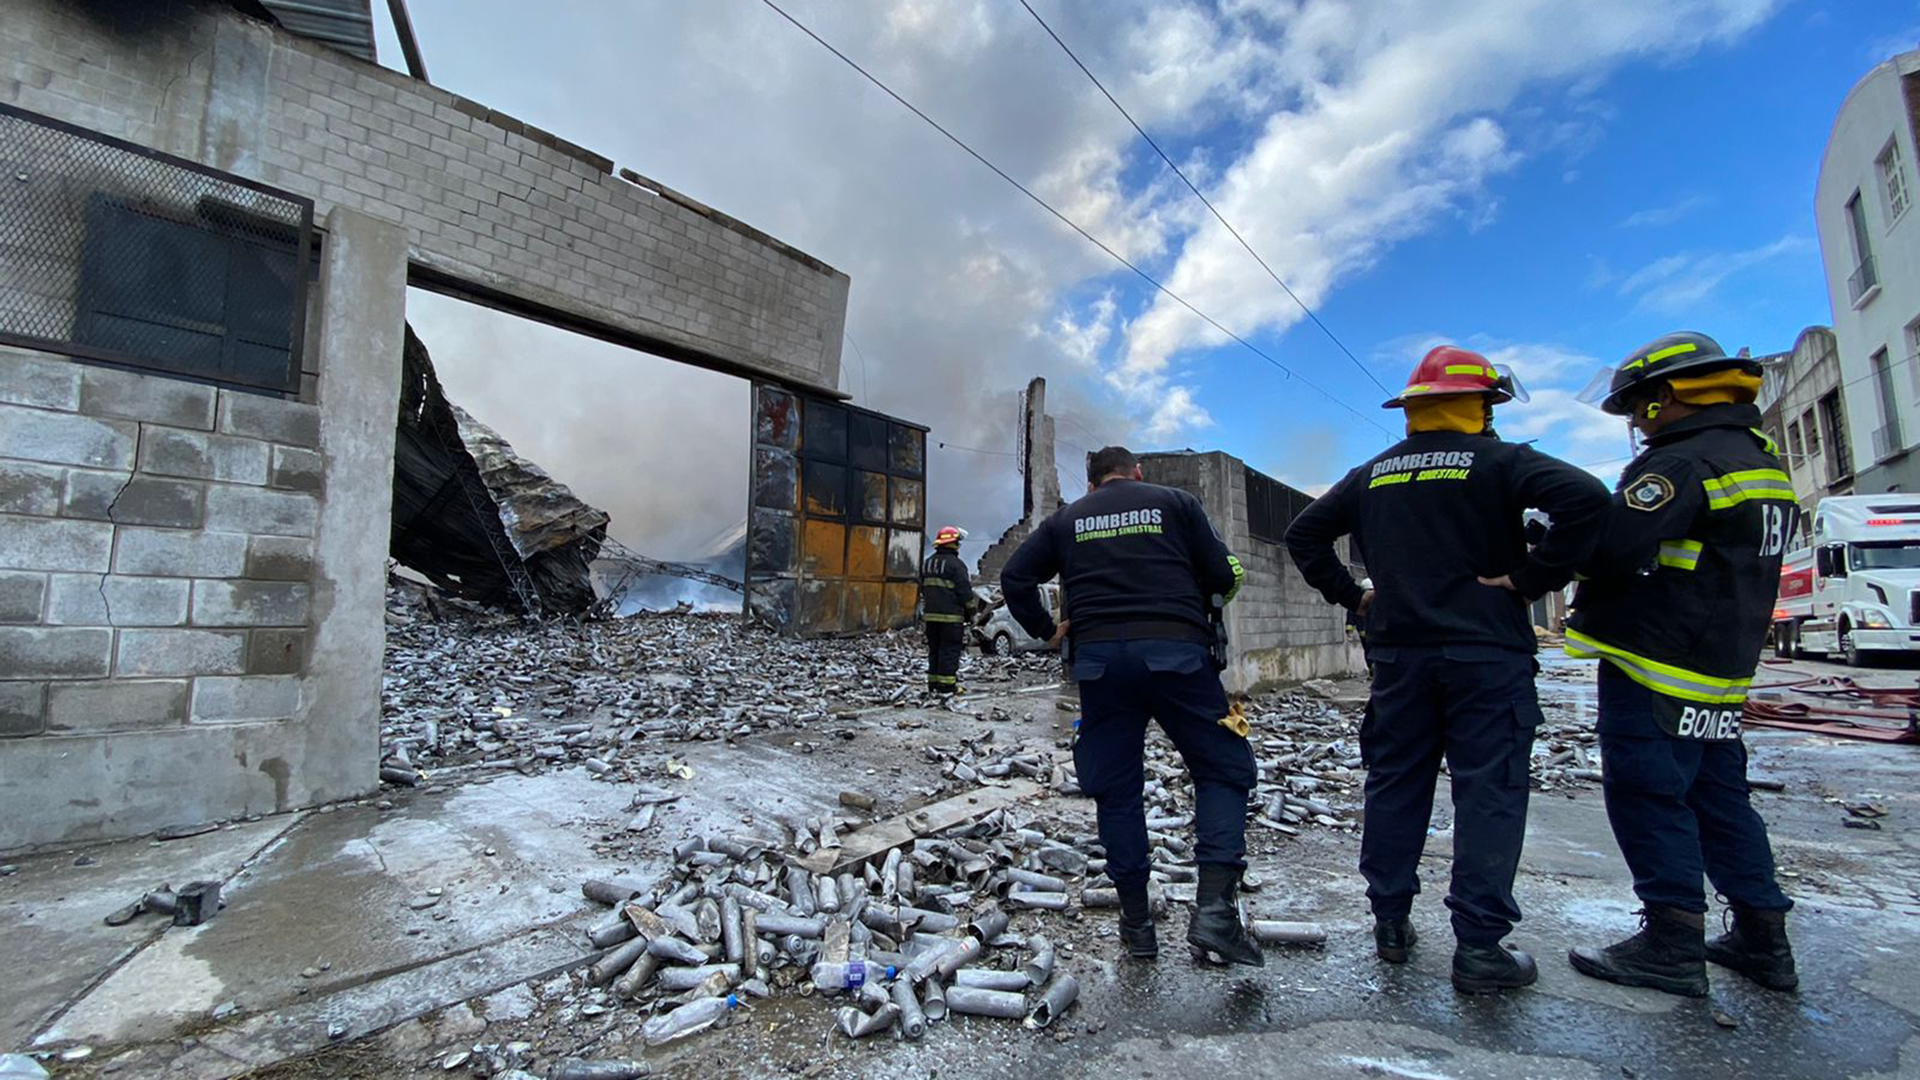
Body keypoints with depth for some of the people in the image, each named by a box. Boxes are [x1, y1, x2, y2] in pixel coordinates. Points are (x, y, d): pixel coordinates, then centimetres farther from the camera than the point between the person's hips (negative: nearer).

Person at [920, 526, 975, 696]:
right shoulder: (956, 564, -11)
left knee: (934, 650, 13)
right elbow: (964, 591, -11)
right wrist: (971, 611, 0)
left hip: (930, 615, 7)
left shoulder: (927, 564, 14)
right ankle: (946, 684, -3)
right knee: (950, 650, -3)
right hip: (951, 616, -7)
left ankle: (933, 683, 15)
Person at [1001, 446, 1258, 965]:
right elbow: (1223, 576, 7)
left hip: (1098, 655, 2)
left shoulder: (1066, 520, 18)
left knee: (1117, 788, 11)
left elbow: (1014, 578, 11)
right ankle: (1214, 908, -3)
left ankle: (1136, 923, 17)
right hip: (1175, 650, -2)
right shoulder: (1175, 502, 13)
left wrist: (1047, 629, 19)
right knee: (1224, 769, 10)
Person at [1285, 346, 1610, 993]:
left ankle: (1390, 923, 20)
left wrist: (1350, 595, 13)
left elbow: (1304, 534, 14)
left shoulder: (1372, 475, 11)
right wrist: (1534, 577, -12)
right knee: (1489, 794, 3)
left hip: (1399, 655, 4)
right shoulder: (1498, 461, -3)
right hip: (1486, 655, -4)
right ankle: (1479, 948, 6)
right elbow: (1585, 498, -19)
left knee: (1394, 788, 11)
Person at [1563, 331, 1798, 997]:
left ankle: (1673, 944, 6)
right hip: (1722, 670, 10)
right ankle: (1762, 938, 26)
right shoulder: (1762, 463, 17)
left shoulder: (1683, 461, -16)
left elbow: (1614, 547, -27)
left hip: (1655, 666, -10)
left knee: (1648, 796, -2)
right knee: (1719, 798, 18)